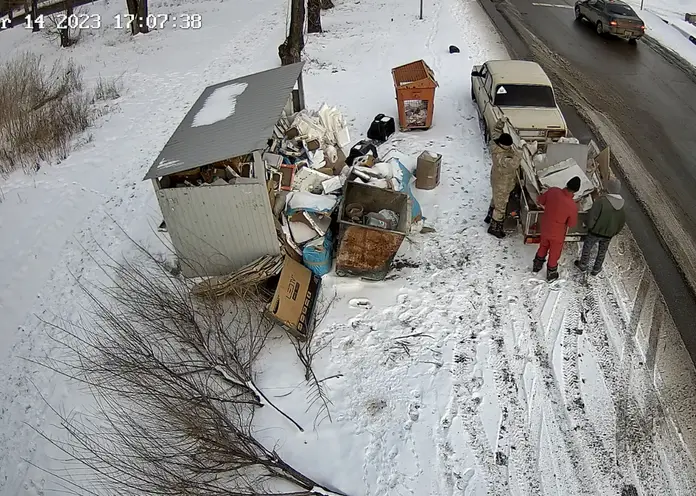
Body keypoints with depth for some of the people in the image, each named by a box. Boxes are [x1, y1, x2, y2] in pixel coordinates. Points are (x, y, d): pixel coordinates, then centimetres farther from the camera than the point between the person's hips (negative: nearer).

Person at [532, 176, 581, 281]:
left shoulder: (552, 191, -24)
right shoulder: (572, 206, -32)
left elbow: (539, 201, -6)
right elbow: (571, 224, -15)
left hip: (545, 228, 4)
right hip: (557, 234, -4)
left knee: (543, 246, 32)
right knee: (554, 254, 22)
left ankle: (536, 266, 53)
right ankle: (551, 275, 45)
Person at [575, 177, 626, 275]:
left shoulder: (602, 201, -29)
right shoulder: (622, 205, -11)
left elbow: (592, 217, -26)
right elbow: (622, 222, 0)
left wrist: (590, 227, -5)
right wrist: (614, 232, 15)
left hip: (595, 232, -4)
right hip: (608, 235, 4)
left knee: (587, 247, 22)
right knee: (602, 251, 25)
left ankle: (583, 265, 41)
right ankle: (596, 269, 41)